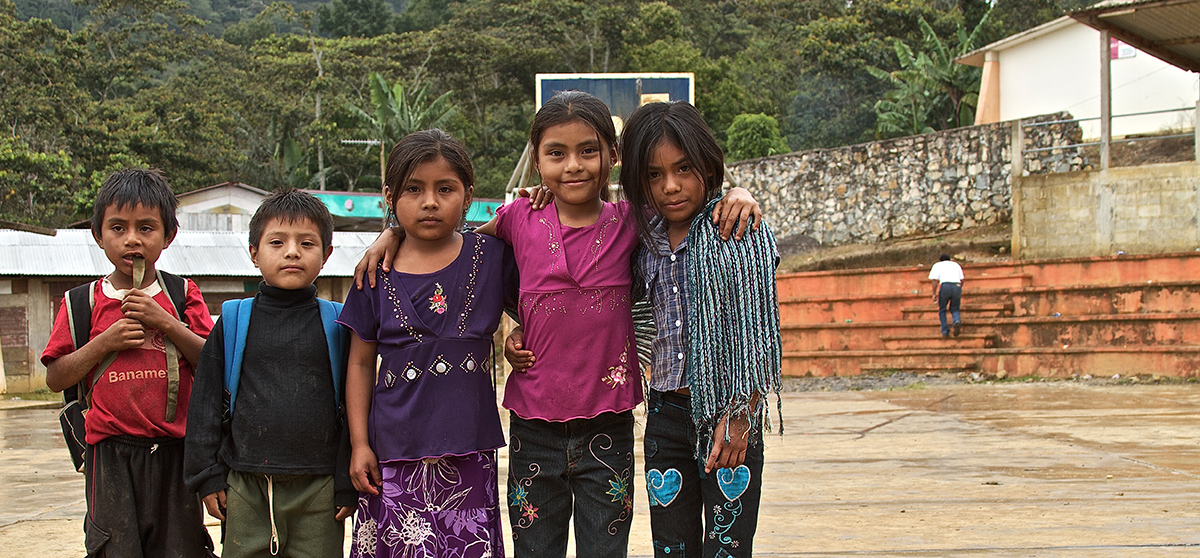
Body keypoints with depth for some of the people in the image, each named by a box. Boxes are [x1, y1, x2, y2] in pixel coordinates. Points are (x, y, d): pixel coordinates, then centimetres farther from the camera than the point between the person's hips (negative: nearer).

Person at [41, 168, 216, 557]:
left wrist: (165, 323, -12)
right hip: (111, 453, 0)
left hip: (174, 451, 0)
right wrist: (105, 342, -10)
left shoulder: (183, 296, 6)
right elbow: (55, 378, 3)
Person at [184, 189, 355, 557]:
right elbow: (206, 401, 8)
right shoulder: (232, 322, 5)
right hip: (245, 486, 1)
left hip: (318, 488, -1)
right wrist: (208, 475, 4)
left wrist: (349, 483, 1)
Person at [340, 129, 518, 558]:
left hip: (468, 452, 0)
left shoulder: (492, 258, 2)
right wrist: (359, 443, 4)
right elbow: (361, 363, 8)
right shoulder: (378, 276, 2)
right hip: (395, 454, 0)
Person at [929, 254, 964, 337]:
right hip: (957, 286, 2)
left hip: (945, 286, -2)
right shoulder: (956, 265, 29)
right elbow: (961, 280, 22)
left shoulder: (937, 265, 21)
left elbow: (935, 280, 8)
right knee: (954, 309, 16)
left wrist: (934, 294, 9)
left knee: (942, 310, 16)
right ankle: (957, 321, -15)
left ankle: (945, 331, 7)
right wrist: (960, 294, 33)